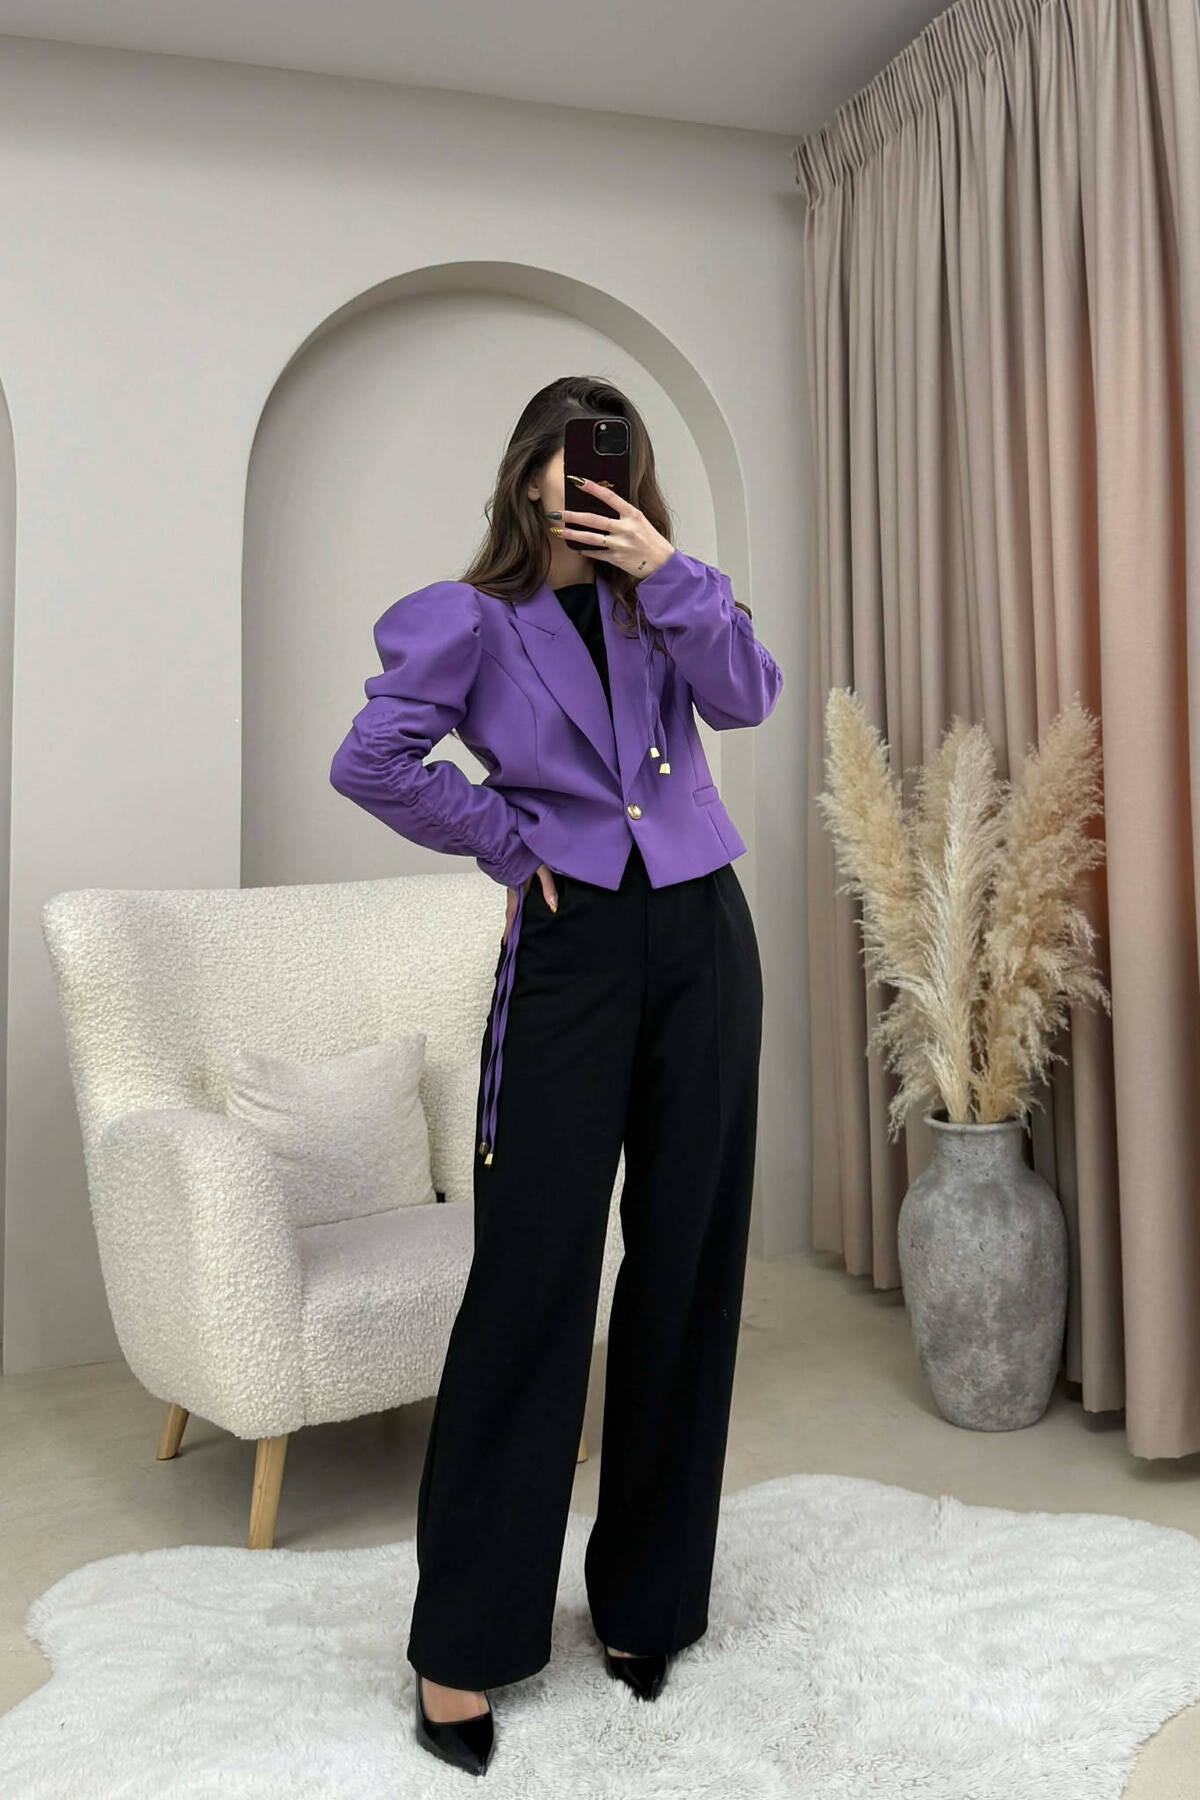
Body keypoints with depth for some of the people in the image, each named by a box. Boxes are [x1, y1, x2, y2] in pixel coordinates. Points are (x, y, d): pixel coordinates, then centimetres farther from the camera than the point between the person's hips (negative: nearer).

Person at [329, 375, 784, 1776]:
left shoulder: (658, 602, 13)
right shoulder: (467, 620, 0)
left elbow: (744, 696, -2)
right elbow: (371, 762, -11)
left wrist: (669, 573, -11)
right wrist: (509, 839, -5)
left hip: (701, 941, 5)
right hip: (570, 951, -4)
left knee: (685, 1266, 8)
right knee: (532, 1278, -4)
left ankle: (645, 1594, 25)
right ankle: (463, 1643, 11)